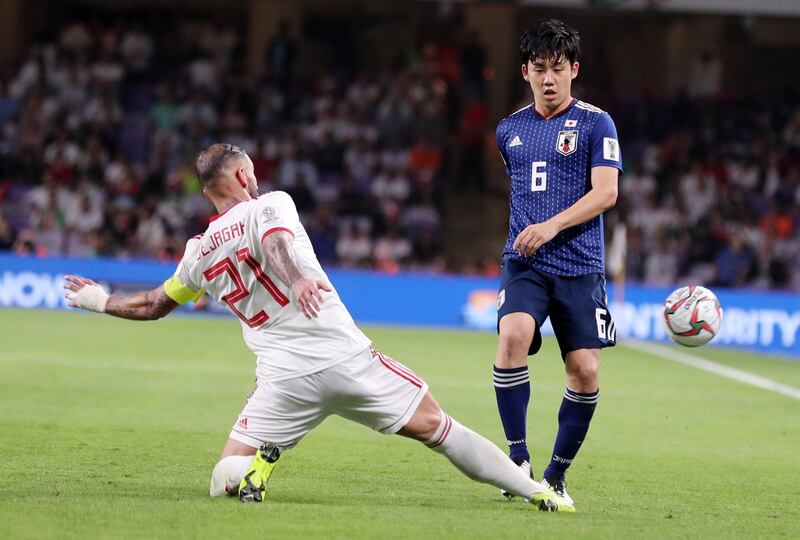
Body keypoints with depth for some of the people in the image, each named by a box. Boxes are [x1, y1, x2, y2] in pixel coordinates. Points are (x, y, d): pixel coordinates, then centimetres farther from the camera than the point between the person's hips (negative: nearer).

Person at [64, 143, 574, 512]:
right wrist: (298, 278, -44)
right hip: (348, 359, -2)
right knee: (435, 425, 11)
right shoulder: (271, 205, 2)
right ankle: (537, 492, 9)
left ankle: (258, 463, -23)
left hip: (285, 381, 2)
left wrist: (101, 300, 46)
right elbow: (276, 240, -23)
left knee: (224, 482, 11)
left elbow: (152, 305, 28)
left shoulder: (199, 254, 14)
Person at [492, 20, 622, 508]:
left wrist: (552, 226, -20)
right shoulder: (510, 130, 13)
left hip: (580, 266, -2)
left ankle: (557, 474, 12)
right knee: (513, 337, -25)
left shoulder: (595, 123, 0)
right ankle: (518, 458, -17)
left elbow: (606, 193, -10)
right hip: (524, 264, 2)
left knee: (585, 371, -6)